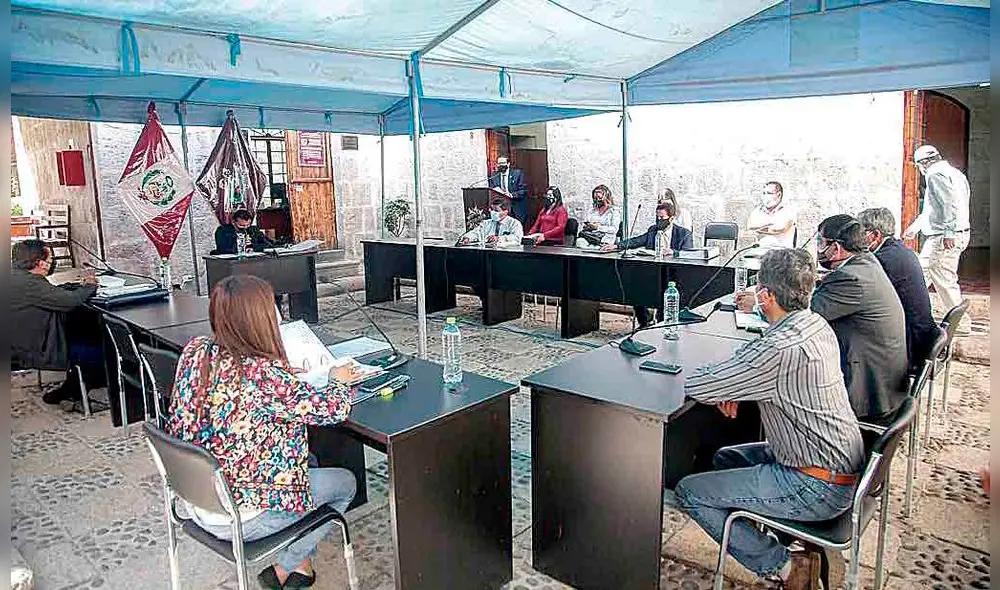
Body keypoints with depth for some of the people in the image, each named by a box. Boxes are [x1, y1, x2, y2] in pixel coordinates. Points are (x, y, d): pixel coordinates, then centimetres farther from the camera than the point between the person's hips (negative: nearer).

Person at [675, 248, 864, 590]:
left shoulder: (781, 349, -29)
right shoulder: (817, 325, 1)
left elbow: (696, 387, -26)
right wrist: (732, 386, 1)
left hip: (817, 488, -9)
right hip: (843, 466, 10)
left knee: (688, 492, -5)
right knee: (724, 458, 25)